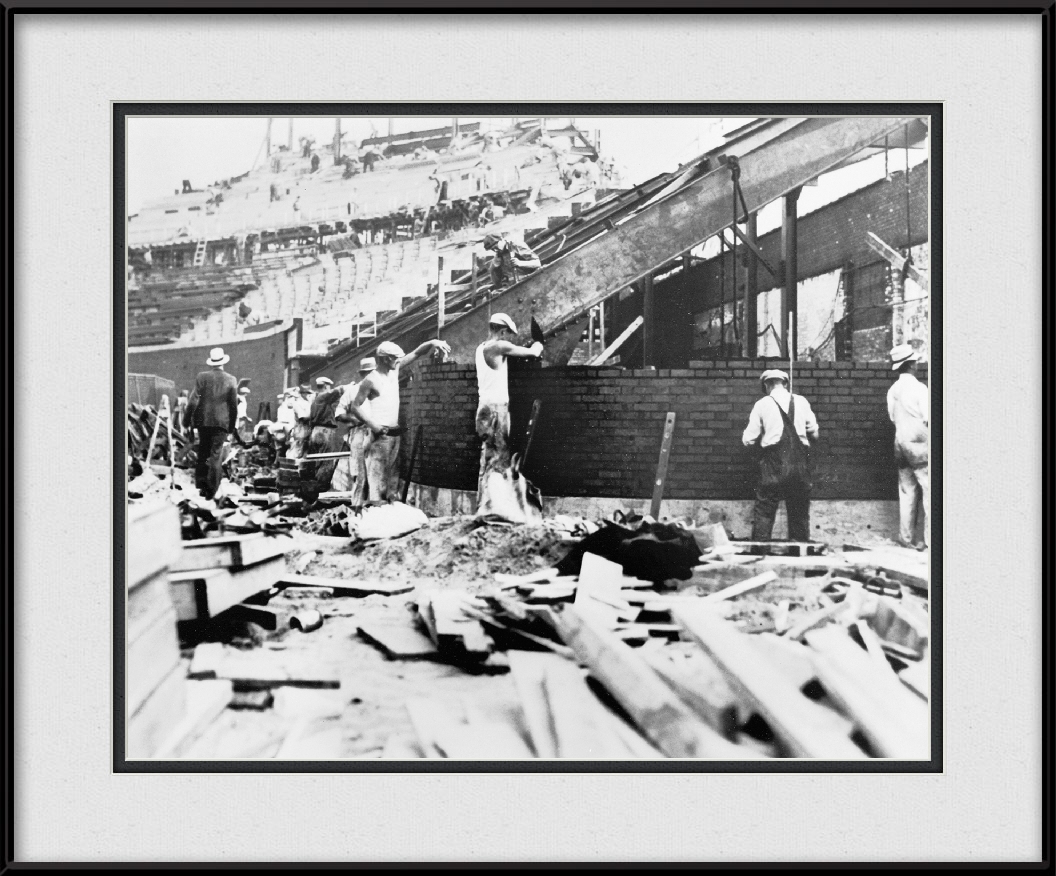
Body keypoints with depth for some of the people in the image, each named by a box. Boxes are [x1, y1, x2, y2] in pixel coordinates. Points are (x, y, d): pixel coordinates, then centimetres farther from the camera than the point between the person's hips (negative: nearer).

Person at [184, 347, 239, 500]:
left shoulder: (201, 377, -4)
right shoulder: (231, 380, -2)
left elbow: (194, 400, -6)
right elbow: (234, 405, 2)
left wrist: (188, 418, 3)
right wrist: (232, 425, 11)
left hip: (203, 420, 1)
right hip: (222, 422, -1)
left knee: (203, 453, 14)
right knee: (216, 455, 2)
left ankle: (202, 484, 13)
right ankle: (211, 489, 0)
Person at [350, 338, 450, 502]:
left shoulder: (395, 369, 9)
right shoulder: (371, 380, -10)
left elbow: (416, 353, 10)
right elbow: (355, 406, -8)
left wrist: (433, 343, -6)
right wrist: (372, 424, -16)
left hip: (395, 433, 7)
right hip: (381, 434, -7)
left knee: (388, 479, 8)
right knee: (377, 477, -10)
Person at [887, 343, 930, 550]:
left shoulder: (892, 390, 5)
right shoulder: (919, 388, -14)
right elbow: (928, 418, -14)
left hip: (900, 442, 7)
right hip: (918, 443, -7)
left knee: (906, 491, 11)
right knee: (929, 490, -3)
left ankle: (905, 537, 13)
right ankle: (930, 538, -6)